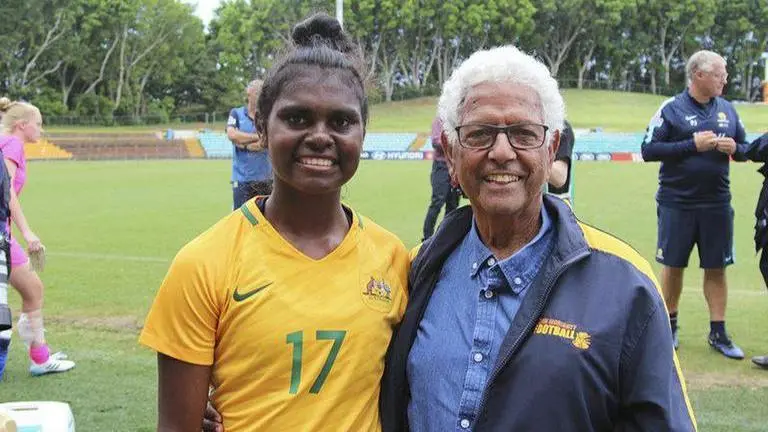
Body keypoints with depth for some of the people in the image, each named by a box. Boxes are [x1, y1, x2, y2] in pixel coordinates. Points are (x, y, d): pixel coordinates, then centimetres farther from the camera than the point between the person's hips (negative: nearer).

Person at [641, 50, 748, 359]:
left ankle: (718, 333, 15)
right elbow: (649, 150, -11)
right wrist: (693, 144, -17)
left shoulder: (727, 110, 8)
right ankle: (670, 325, 24)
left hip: (717, 204, 3)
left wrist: (734, 148, -8)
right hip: (677, 203, -3)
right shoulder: (672, 109, -5)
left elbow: (745, 149, 16)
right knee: (673, 265, 8)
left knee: (716, 267, 6)